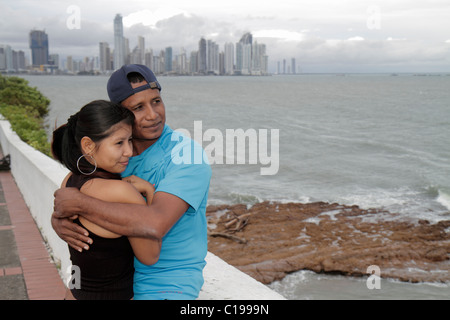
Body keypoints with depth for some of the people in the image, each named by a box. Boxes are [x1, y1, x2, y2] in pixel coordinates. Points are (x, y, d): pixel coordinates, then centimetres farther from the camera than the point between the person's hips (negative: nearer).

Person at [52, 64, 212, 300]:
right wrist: (58, 222, -22)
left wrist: (78, 203, -29)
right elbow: (61, 207, 2)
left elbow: (155, 224, -37)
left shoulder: (190, 157, -23)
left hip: (167, 289, -7)